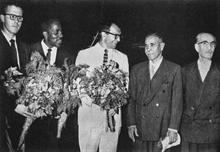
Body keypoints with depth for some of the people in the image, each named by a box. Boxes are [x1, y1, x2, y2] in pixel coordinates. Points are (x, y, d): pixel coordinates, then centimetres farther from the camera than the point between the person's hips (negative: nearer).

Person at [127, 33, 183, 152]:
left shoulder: (174, 69, 3)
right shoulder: (136, 69, 11)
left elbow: (177, 101, -1)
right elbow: (131, 99, 8)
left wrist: (173, 128, -8)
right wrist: (131, 124, -1)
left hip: (162, 130, -2)